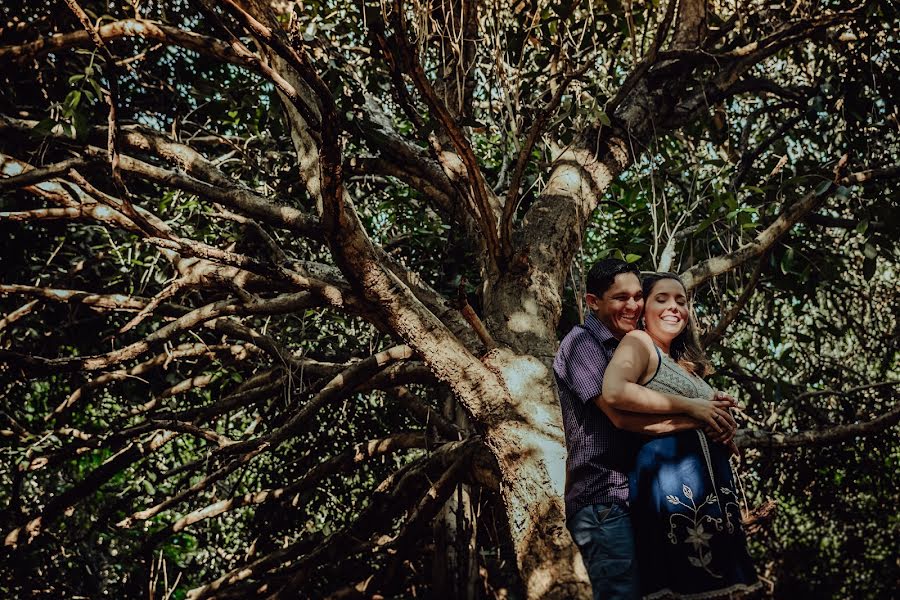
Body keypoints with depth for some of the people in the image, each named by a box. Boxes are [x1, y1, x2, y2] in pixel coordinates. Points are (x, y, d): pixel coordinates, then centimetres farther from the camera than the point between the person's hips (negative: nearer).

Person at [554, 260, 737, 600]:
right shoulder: (581, 342, -6)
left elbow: (642, 419, 14)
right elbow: (621, 413, -18)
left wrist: (704, 418, -2)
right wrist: (692, 410, -15)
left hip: (627, 496, 9)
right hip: (602, 498, -9)